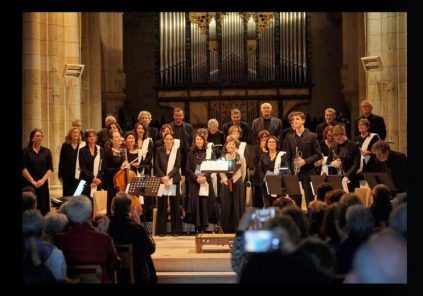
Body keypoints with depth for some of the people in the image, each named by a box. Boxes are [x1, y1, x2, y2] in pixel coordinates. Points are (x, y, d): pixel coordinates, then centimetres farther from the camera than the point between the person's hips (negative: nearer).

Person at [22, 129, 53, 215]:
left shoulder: (47, 151, 8)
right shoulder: (25, 151, 0)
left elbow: (50, 169, 4)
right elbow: (23, 168, -6)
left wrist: (42, 180, -10)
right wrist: (33, 182, -12)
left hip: (43, 184, 3)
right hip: (29, 184, -3)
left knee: (43, 209, -1)